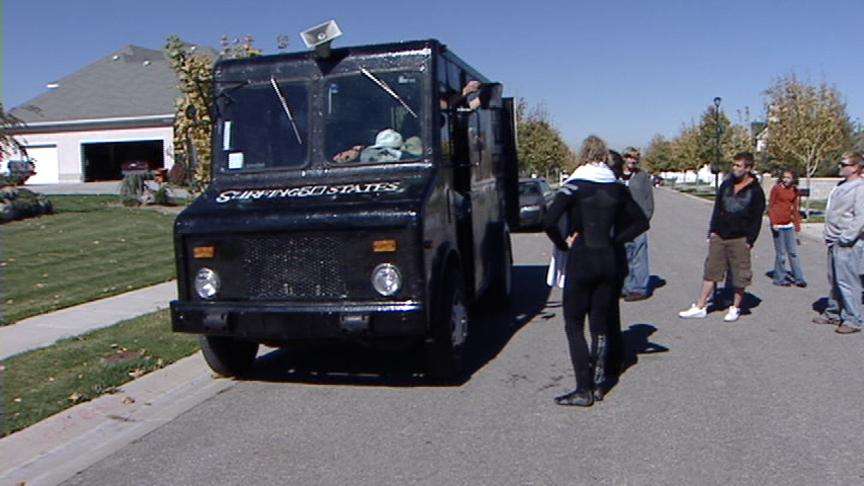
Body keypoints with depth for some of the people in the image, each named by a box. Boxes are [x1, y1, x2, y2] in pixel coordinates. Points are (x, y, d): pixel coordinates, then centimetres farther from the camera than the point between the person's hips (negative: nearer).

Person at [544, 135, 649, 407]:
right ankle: (598, 384, 21)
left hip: (581, 262, -5)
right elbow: (641, 222, 11)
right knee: (600, 323, 15)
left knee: (574, 325, 3)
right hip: (610, 262, 5)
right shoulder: (618, 188, 6)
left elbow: (549, 221, -22)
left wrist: (563, 244, -6)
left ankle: (584, 390, 1)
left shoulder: (574, 186, -10)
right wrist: (615, 240, 8)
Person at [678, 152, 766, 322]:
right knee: (711, 271, 5)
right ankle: (700, 307, 10)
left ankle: (735, 308, 20)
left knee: (739, 276, 4)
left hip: (739, 239, -4)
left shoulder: (755, 191, -4)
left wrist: (750, 241, -10)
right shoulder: (726, 184, 8)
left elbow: (757, 219, -5)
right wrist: (712, 231, 6)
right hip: (719, 237, 4)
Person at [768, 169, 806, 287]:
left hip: (789, 225, 5)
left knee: (793, 252, 8)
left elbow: (795, 209, 15)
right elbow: (770, 206, -6)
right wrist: (773, 222, -13)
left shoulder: (794, 191, 8)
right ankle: (779, 278, 13)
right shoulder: (776, 188, -5)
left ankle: (798, 278, 15)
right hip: (778, 225, -5)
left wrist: (797, 224, 12)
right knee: (781, 254, 1)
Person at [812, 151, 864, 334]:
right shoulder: (841, 186, 15)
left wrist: (845, 238, -20)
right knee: (834, 280, 16)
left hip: (848, 244, -9)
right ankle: (833, 314, 27)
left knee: (847, 282, -6)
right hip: (834, 243, 9)